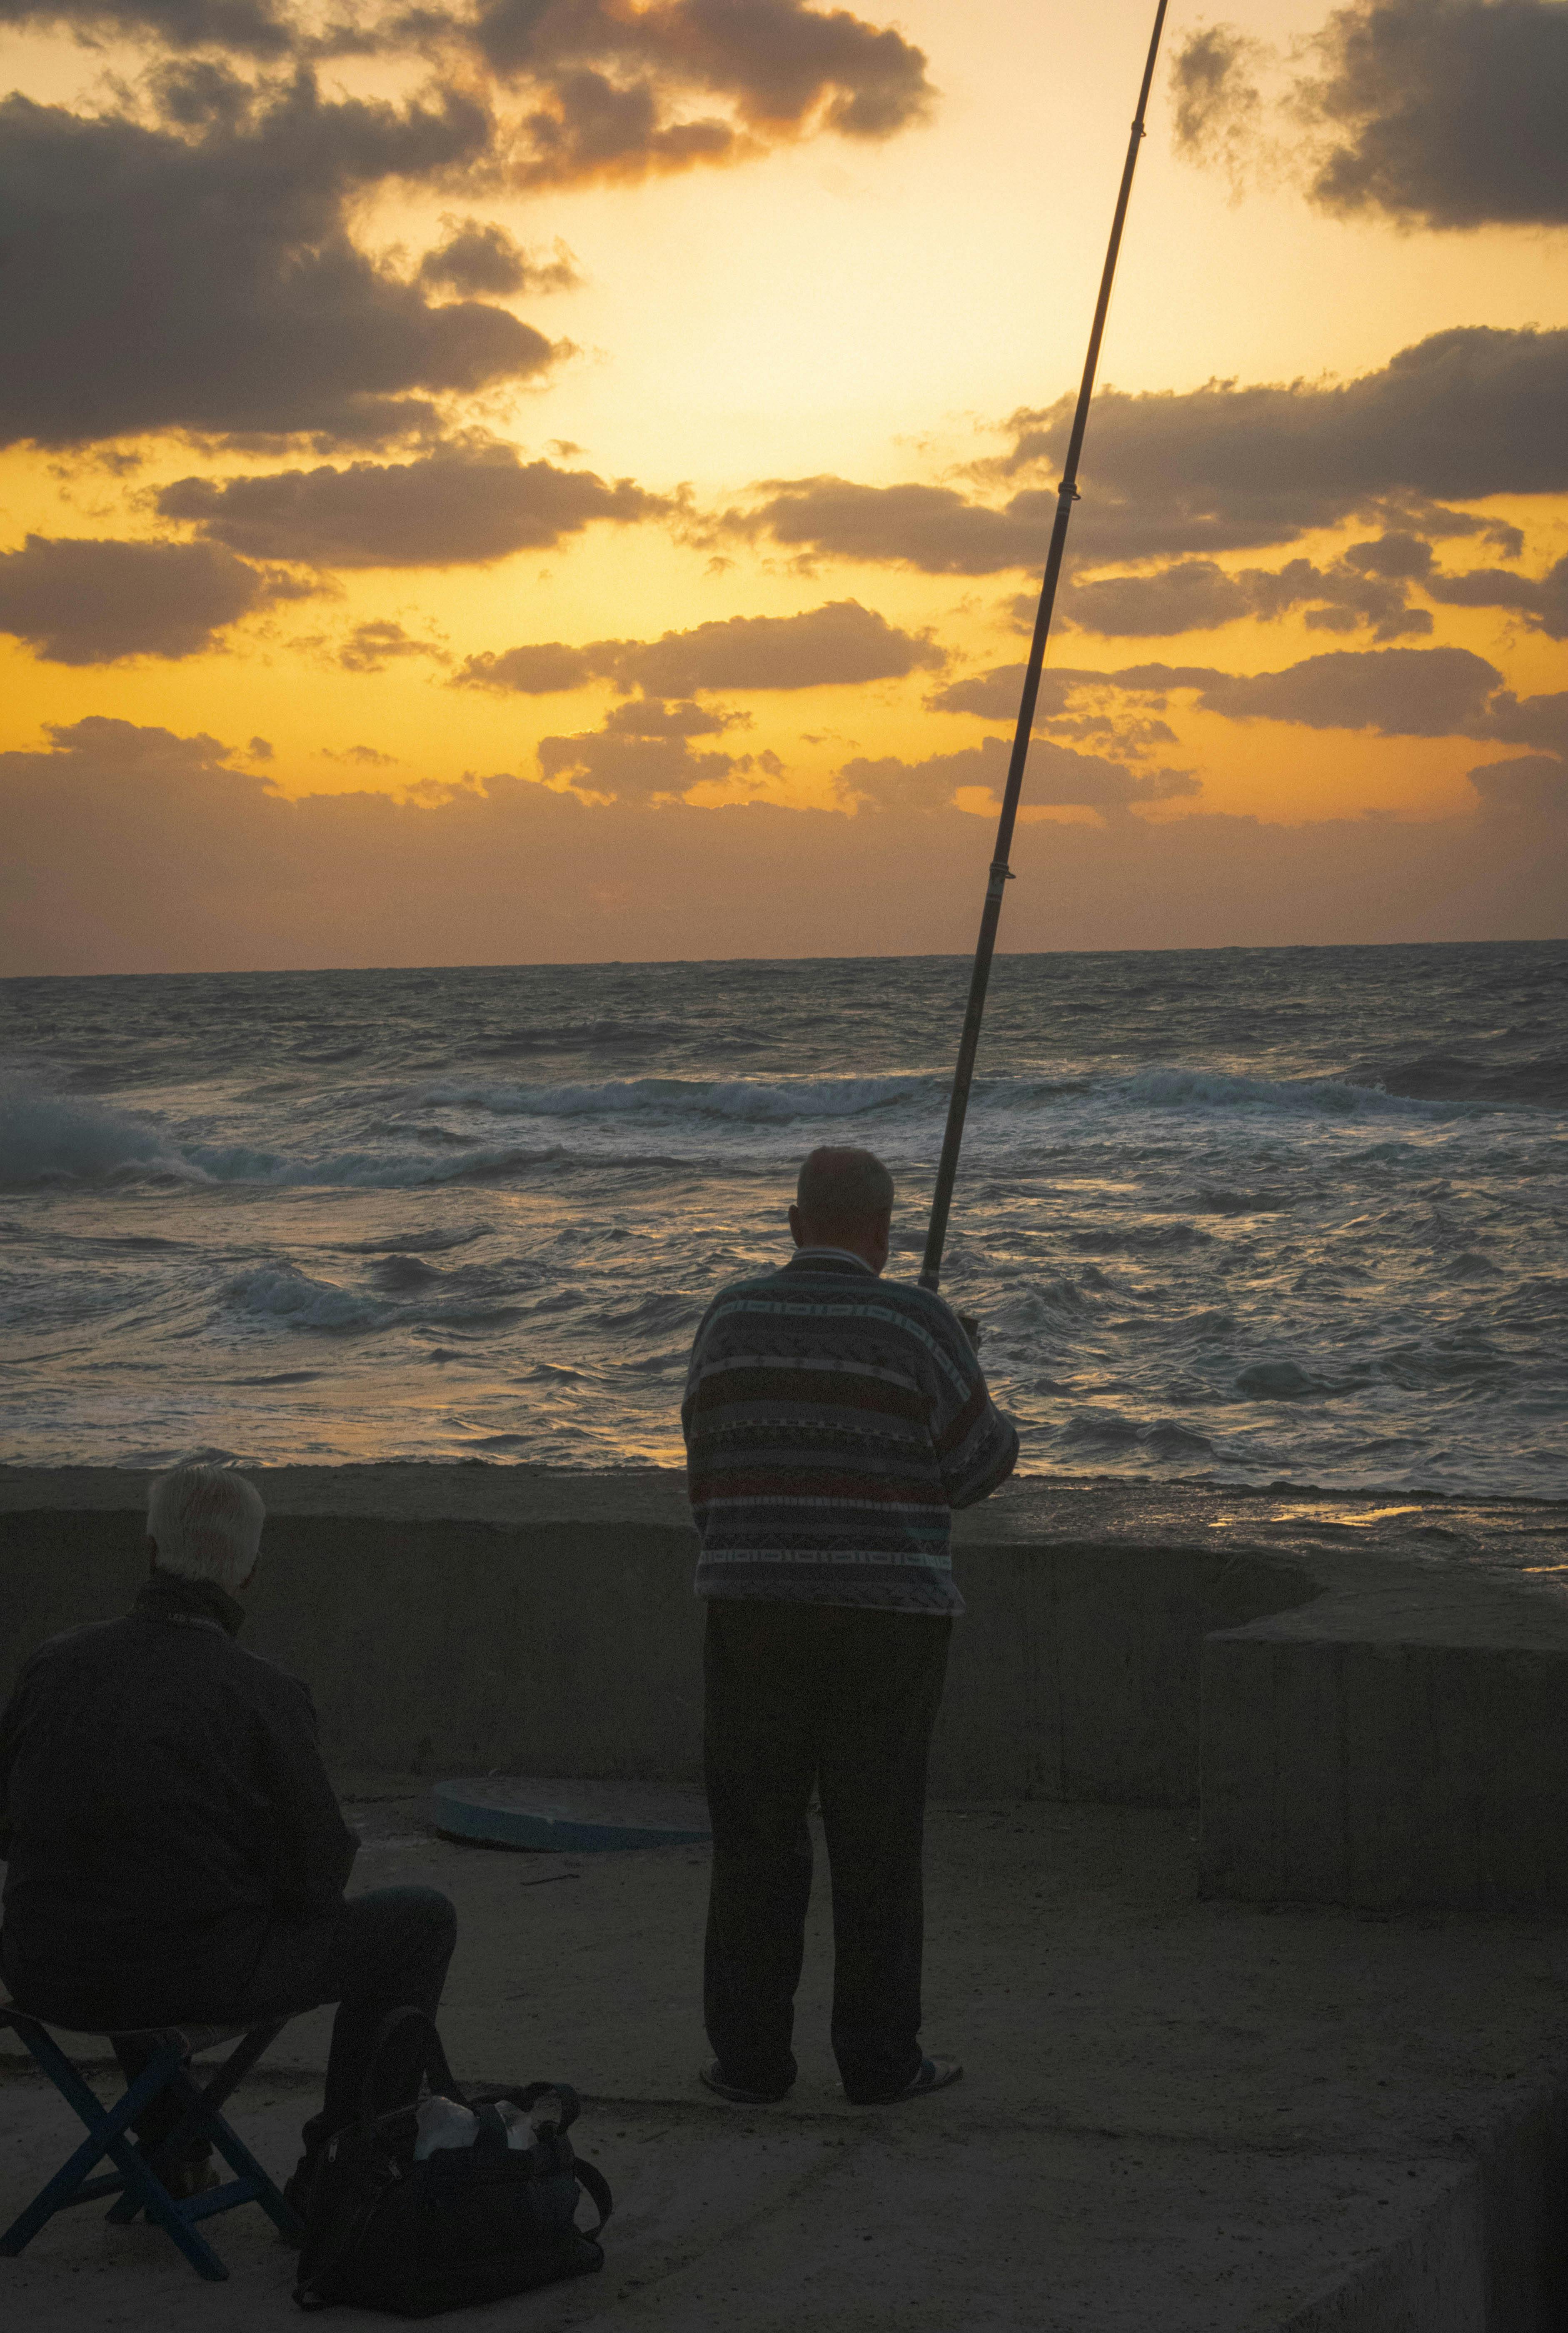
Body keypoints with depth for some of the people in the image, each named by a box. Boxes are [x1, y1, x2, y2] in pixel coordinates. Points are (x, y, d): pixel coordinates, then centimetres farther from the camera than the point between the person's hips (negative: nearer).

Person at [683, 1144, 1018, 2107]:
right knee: (877, 1844, 5)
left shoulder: (732, 1319, 3)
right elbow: (979, 1466, -3)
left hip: (755, 1613, 3)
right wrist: (974, 1392, 17)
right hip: (885, 1618, -3)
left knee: (756, 1837, 8)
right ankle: (881, 2058, 10)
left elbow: (711, 1462, 11)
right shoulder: (916, 1325, -8)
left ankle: (751, 2055, 10)